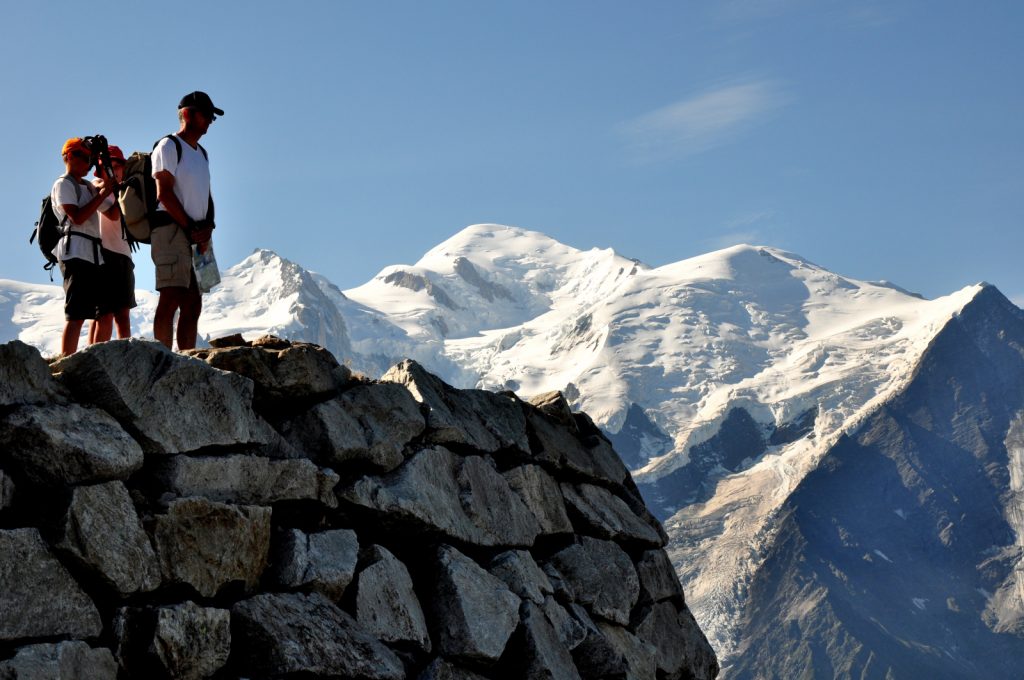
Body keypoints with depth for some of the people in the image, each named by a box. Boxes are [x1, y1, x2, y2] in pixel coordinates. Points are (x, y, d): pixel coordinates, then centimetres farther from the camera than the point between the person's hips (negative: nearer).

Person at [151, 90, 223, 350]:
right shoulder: (169, 146, -2)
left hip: (197, 238, 9)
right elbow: (164, 193, -11)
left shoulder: (202, 154, 23)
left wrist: (207, 229, 1)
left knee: (193, 305, 5)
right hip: (171, 230, -9)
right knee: (171, 300, -15)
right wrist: (190, 228, -13)